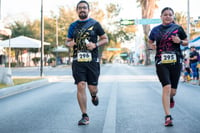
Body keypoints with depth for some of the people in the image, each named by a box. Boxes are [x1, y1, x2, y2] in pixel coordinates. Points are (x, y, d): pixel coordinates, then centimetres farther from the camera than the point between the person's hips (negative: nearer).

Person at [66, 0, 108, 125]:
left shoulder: (95, 24, 4)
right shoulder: (73, 25, 12)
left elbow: (105, 39, 8)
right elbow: (68, 41, 21)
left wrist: (95, 45, -11)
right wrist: (69, 43, -3)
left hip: (92, 60, -1)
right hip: (78, 60, 2)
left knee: (92, 88, 0)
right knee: (81, 86, -9)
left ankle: (94, 96, 40)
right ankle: (85, 116, 0)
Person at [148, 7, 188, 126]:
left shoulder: (178, 28, 3)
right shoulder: (156, 30, 5)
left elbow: (187, 42, 12)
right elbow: (150, 42, 20)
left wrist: (180, 41, -9)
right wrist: (151, 46, -2)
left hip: (176, 62, 1)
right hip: (161, 62, -1)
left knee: (173, 91, 6)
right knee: (167, 87, -15)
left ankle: (170, 98, 46)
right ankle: (168, 117, -10)